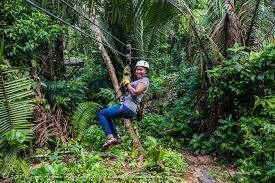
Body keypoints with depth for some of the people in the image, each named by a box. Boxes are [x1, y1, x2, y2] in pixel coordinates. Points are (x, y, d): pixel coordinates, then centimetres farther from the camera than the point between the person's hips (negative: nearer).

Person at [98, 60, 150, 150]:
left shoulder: (144, 80, -8)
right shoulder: (138, 81, 21)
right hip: (128, 108, 11)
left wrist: (127, 83, -10)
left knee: (101, 114, -2)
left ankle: (110, 138, -9)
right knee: (107, 115, 28)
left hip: (128, 107, -11)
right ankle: (116, 137, 20)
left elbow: (134, 92, -23)